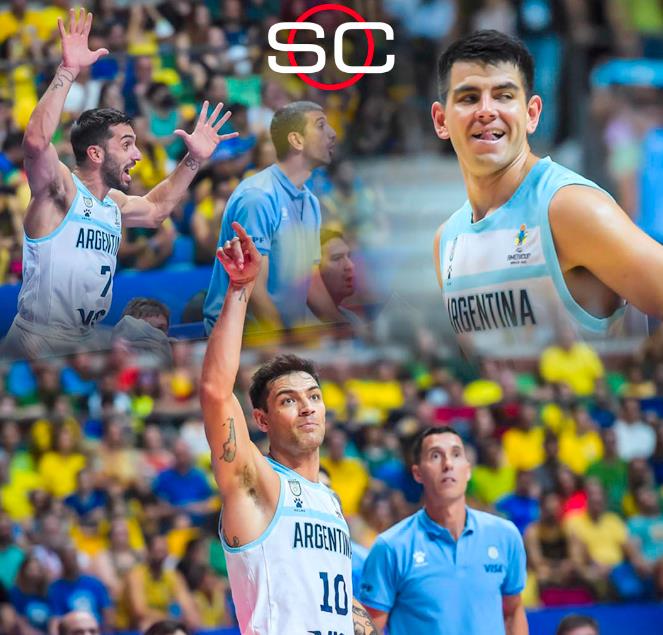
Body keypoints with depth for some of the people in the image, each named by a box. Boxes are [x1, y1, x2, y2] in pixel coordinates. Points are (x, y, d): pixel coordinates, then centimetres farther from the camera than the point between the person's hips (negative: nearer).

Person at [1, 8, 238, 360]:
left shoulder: (113, 203, 13)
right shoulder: (61, 191, -12)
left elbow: (155, 209, 35)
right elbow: (36, 141, -32)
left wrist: (194, 159, 26)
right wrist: (68, 71, -32)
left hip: (88, 342, 9)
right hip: (38, 345, -9)